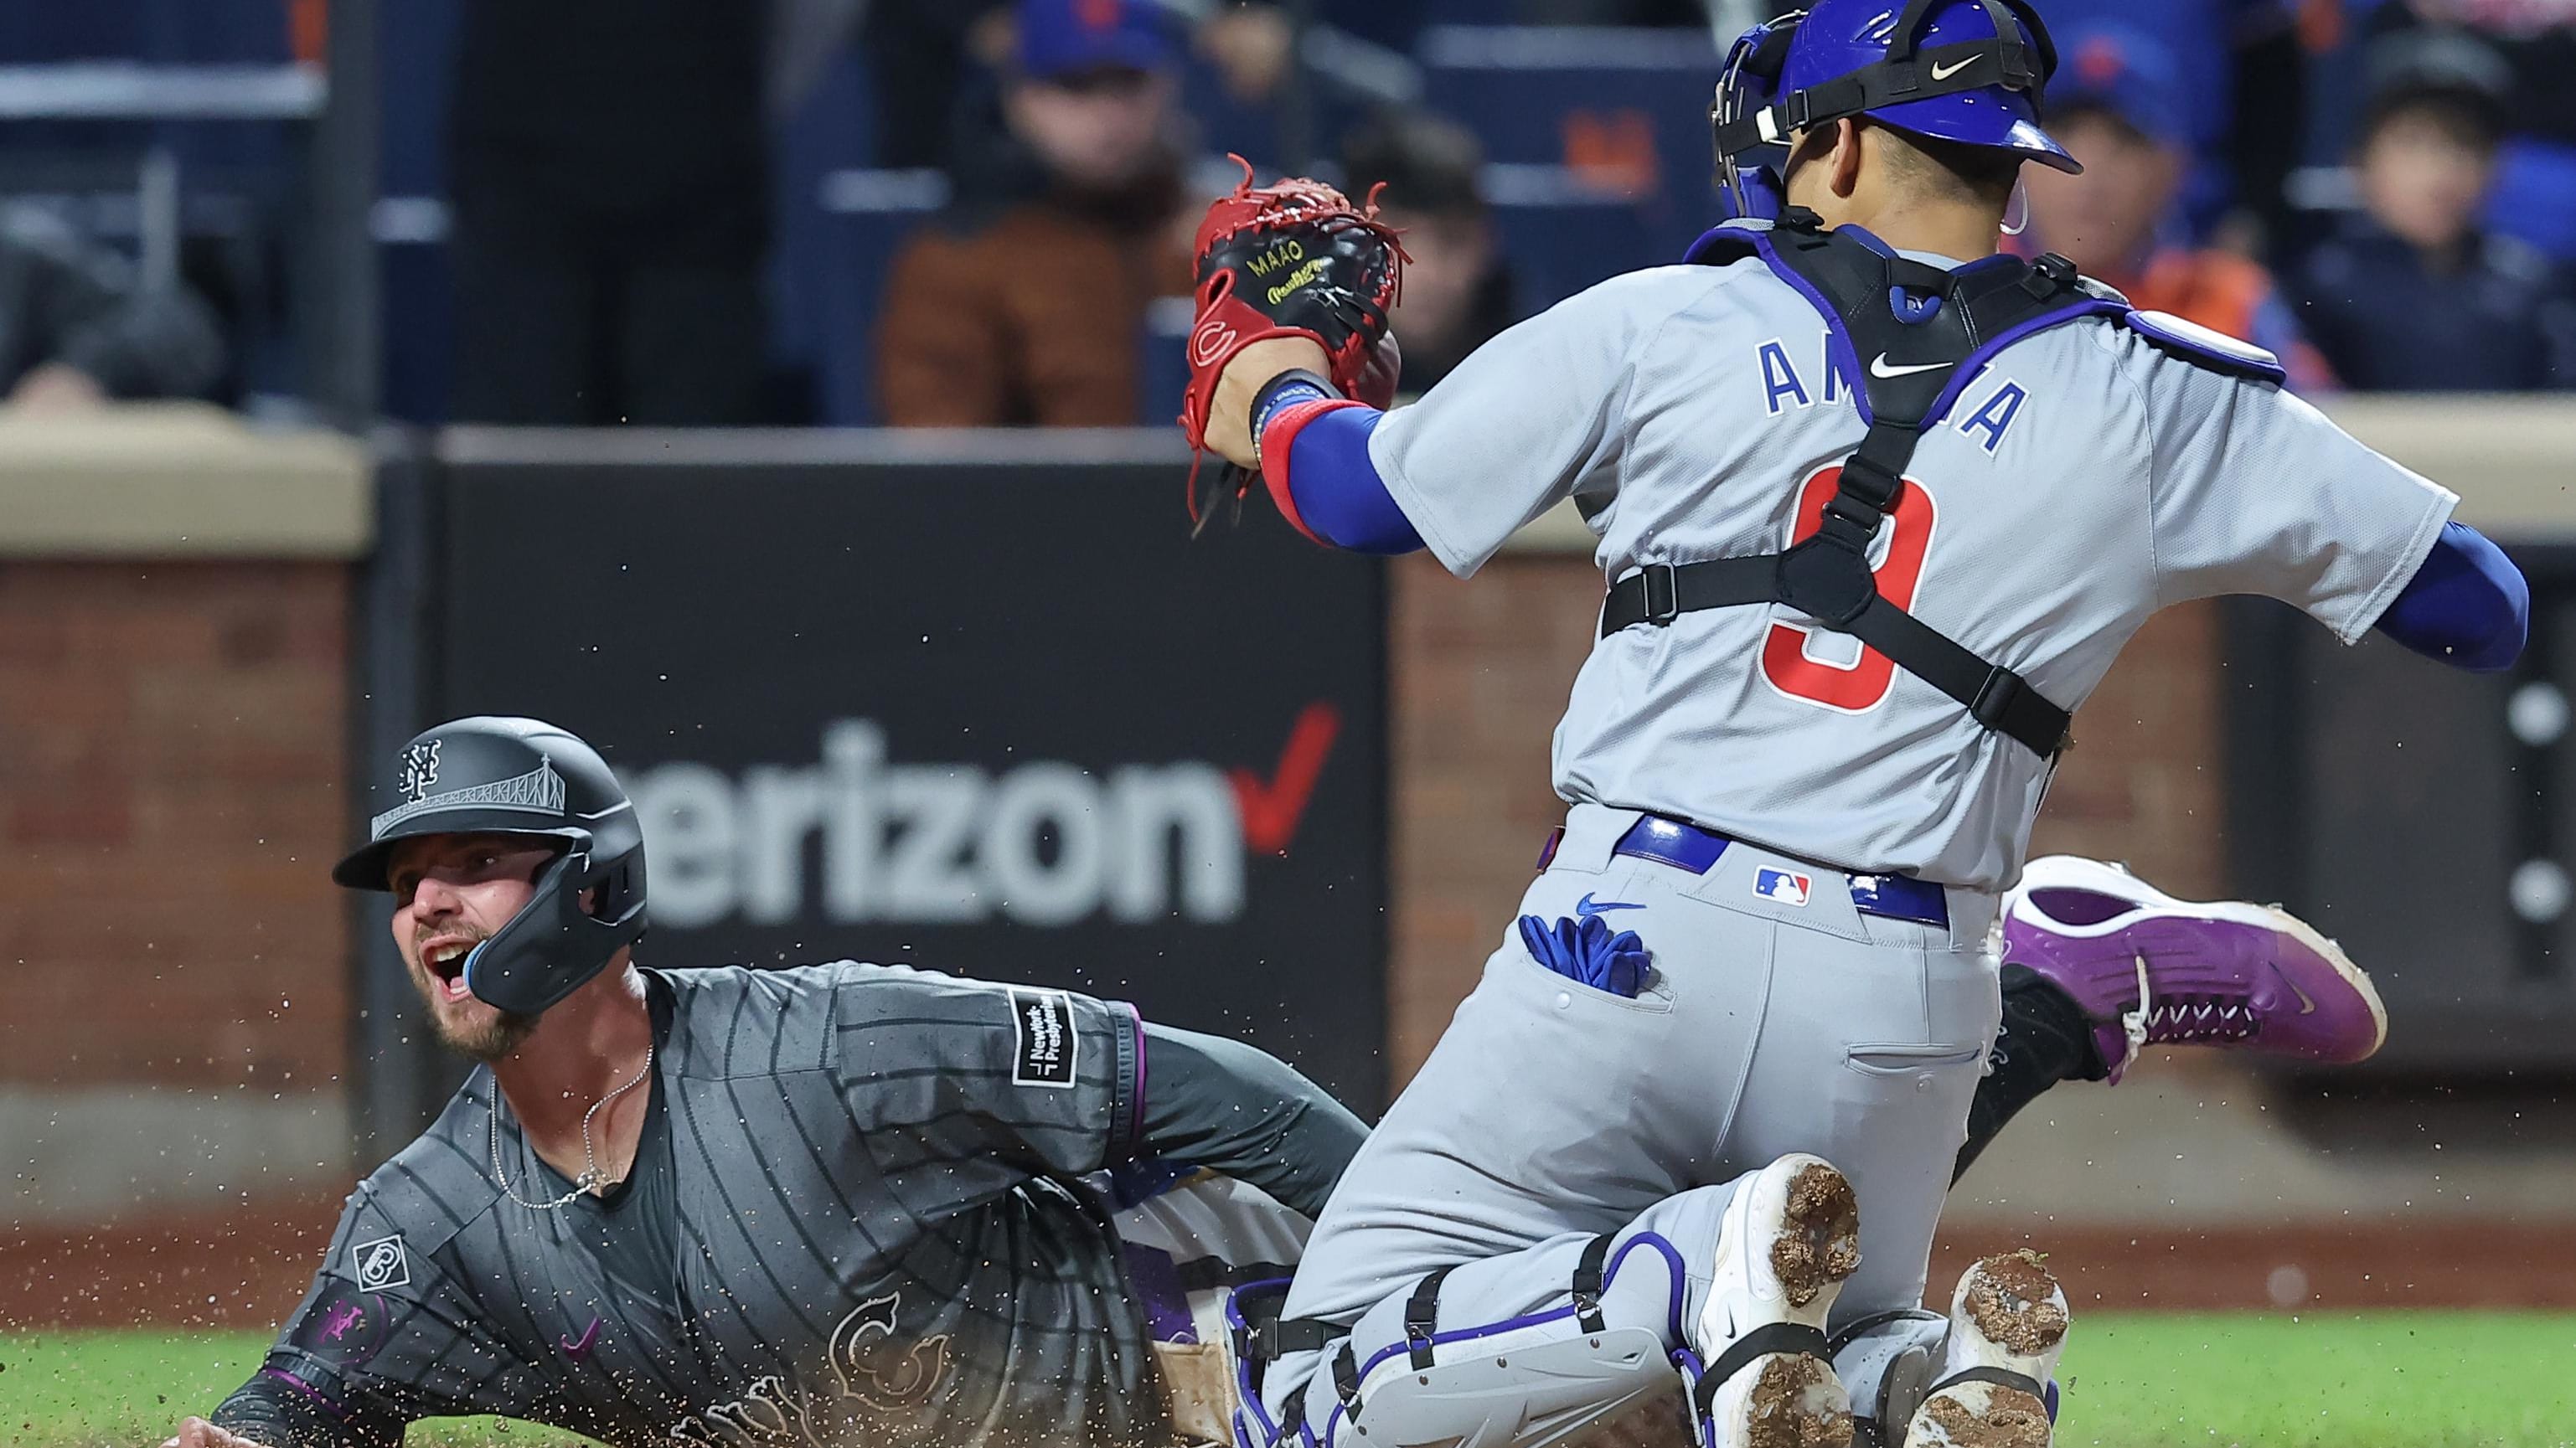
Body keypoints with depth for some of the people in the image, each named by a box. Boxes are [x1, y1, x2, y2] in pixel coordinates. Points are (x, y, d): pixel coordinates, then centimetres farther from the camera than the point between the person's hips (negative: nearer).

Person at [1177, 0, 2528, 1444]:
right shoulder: (2151, 398, 5)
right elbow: (2481, 607, 11)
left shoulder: (1660, 325, 3)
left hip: (1630, 945, -2)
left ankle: (1707, 1272, -21)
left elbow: (1367, 494, 13)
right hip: (1905, 1001, 2)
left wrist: (1274, 388, 36)